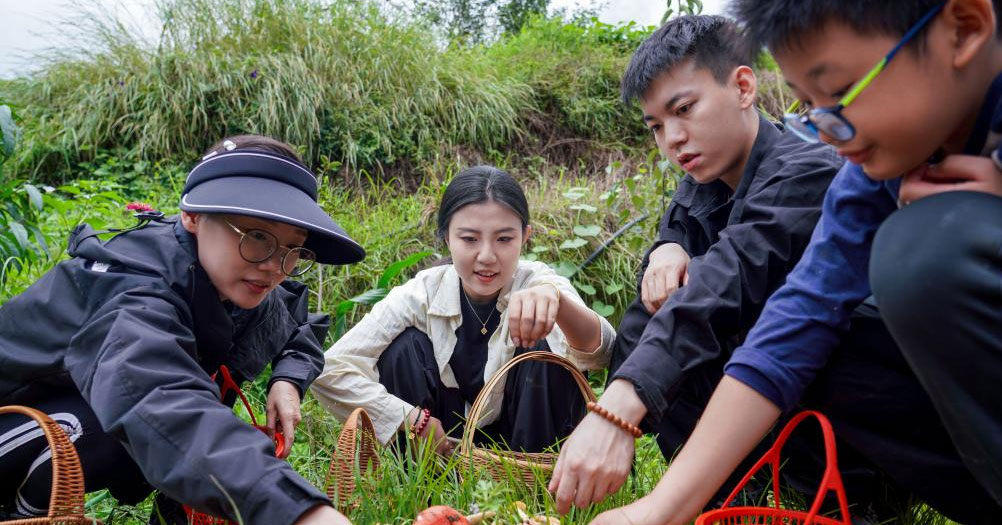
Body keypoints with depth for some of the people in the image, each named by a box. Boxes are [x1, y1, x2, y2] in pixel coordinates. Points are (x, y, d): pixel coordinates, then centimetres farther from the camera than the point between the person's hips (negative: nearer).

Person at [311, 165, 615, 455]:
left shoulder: (538, 284, -21)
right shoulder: (422, 294, -18)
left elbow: (596, 352, -42)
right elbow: (330, 371, -21)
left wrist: (556, 299, -63)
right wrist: (411, 418, -27)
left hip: (527, 440, -1)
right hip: (444, 443, 1)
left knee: (545, 347, -27)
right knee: (405, 346, -22)